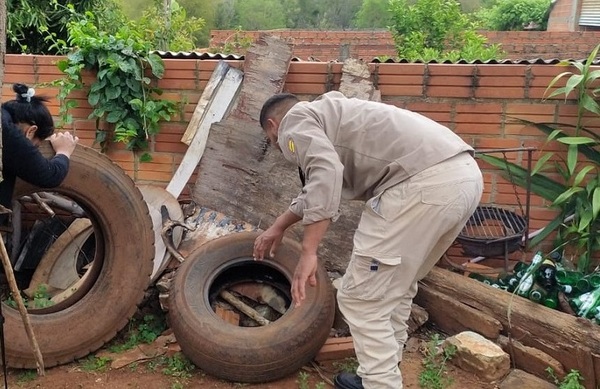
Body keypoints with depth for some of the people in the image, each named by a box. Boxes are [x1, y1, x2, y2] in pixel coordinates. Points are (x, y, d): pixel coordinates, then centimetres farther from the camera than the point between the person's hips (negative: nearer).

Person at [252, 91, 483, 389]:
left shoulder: (294, 121, 7)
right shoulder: (325, 116, 35)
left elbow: (325, 173, -14)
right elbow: (319, 185, 46)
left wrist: (308, 252, -15)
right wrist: (278, 227, 56)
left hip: (424, 184, -10)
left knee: (362, 299, 3)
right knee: (395, 287, 25)